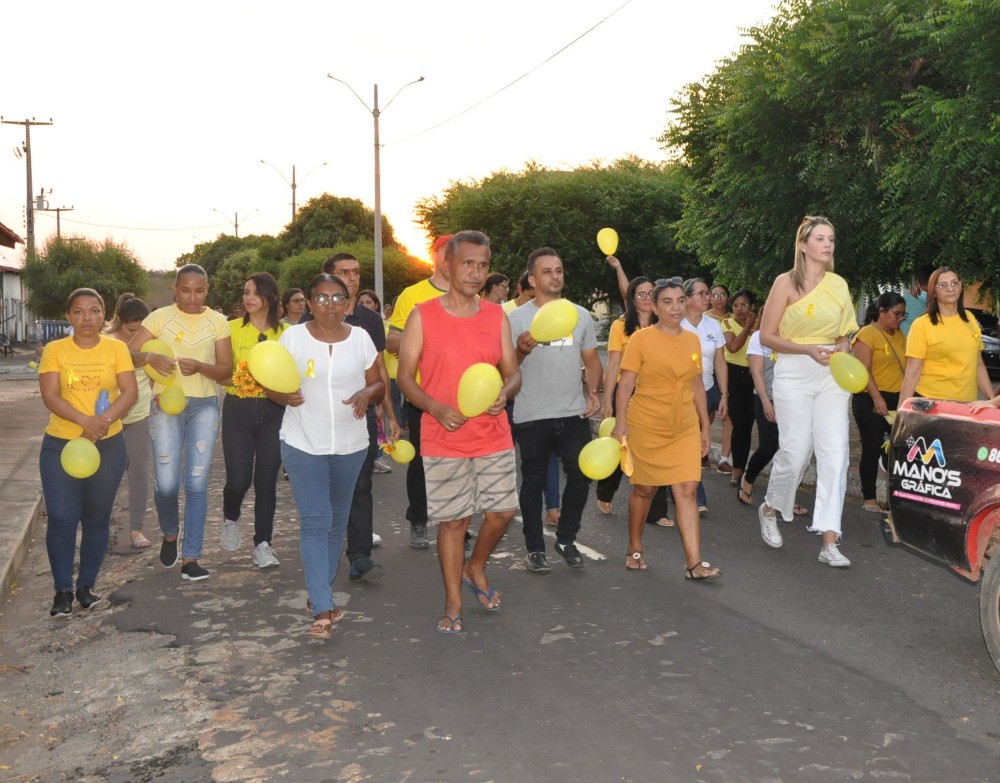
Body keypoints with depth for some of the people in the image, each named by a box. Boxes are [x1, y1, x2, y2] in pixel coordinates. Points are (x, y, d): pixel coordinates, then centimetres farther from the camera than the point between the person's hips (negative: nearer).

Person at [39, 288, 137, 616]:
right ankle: (63, 590, 6)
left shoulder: (116, 348, 1)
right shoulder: (54, 350, -1)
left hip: (108, 445, 1)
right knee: (61, 518, -6)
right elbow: (50, 396, -10)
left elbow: (130, 392, -7)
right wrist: (84, 420, -26)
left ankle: (87, 585, 22)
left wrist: (104, 419, -24)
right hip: (60, 445, -1)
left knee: (97, 518, 9)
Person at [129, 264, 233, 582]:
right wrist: (150, 358, -25)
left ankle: (190, 558, 9)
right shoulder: (159, 317, 0)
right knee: (166, 483, -4)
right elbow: (128, 353, -5)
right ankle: (170, 534, 28)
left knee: (197, 484, 0)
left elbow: (226, 370, 1)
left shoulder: (217, 321, 3)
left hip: (204, 406, 1)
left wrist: (200, 367, -18)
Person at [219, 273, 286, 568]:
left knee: (266, 479, 2)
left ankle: (262, 544, 13)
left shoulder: (285, 332, 2)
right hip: (238, 408, -1)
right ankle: (230, 518, 30)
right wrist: (238, 380, -19)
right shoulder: (233, 328, 0)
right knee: (238, 479, -4)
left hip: (273, 411, 1)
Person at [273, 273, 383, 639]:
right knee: (315, 522, -9)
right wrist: (285, 396, -22)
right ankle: (322, 610, -11)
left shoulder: (360, 338, 2)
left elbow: (378, 383, 7)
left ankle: (318, 592, 32)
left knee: (337, 521, 14)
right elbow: (272, 386, 0)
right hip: (304, 444, -3)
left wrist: (367, 393, -16)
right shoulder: (293, 337, -4)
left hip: (350, 444, 3)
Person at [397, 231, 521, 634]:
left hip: (494, 437, 3)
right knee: (453, 520, 2)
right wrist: (437, 408, -19)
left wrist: (504, 393, -13)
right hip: (443, 441, -3)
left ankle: (475, 568, 34)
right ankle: (453, 604, 18)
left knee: (502, 511, 5)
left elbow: (512, 372, 10)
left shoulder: (497, 317, 7)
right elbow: (405, 376, -2)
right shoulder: (422, 316, -3)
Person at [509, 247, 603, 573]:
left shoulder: (581, 315, 8)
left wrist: (593, 392, -3)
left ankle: (566, 539, 25)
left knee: (580, 477, 6)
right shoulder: (517, 317, -4)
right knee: (533, 482, 6)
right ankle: (535, 548, 18)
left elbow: (592, 360, 13)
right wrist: (522, 350, -28)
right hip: (532, 417, -3)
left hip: (574, 414, 3)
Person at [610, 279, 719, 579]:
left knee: (687, 490, -6)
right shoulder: (641, 339, -8)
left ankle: (694, 563, -6)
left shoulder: (692, 340, 7)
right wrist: (621, 423, -15)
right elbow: (626, 383, -9)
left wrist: (705, 426, 12)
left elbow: (697, 386, 13)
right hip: (646, 427, -3)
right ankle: (634, 549, 31)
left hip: (685, 429, 3)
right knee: (644, 489, 10)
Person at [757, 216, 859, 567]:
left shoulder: (839, 284, 9)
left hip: (832, 374, 4)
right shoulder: (786, 282, -4)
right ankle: (769, 510, 30)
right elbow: (767, 335, -6)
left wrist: (843, 348, -4)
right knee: (795, 452, 0)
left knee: (835, 453, -6)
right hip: (795, 372, -4)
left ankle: (829, 542, -4)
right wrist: (808, 350, -18)